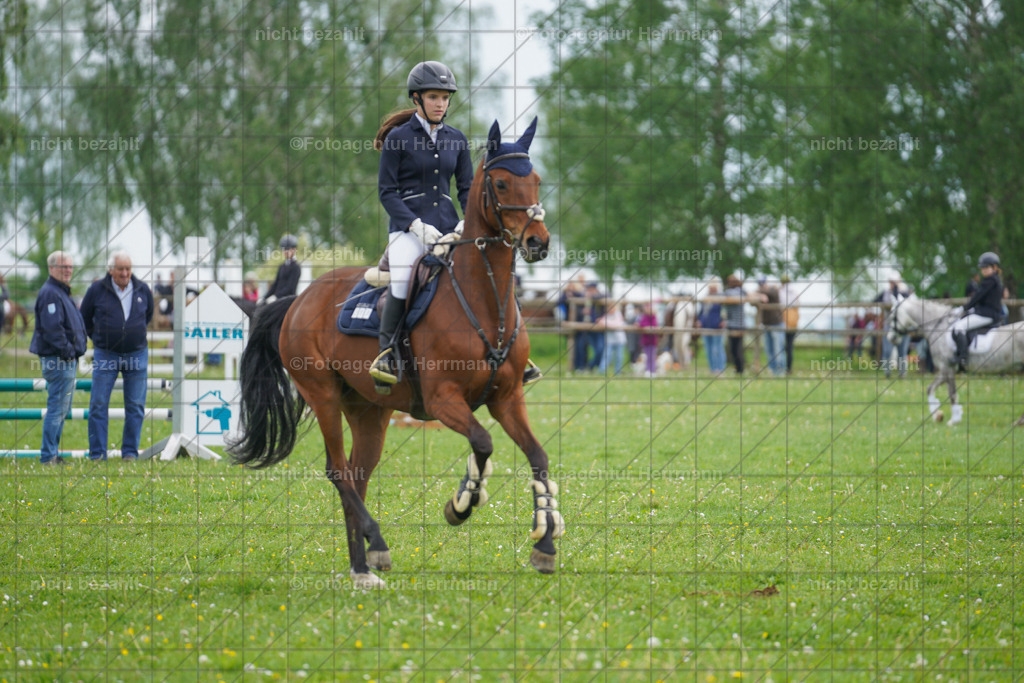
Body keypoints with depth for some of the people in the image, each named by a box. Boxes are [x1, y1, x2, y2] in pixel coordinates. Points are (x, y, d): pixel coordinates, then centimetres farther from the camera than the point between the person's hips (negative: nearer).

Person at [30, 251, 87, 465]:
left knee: (62, 409, 13)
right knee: (57, 408, -9)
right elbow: (52, 328, -23)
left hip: (67, 359, 11)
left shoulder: (62, 293, 19)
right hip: (58, 359, -11)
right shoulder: (50, 293, -15)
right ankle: (48, 455, -8)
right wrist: (66, 350, -20)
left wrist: (73, 353, 17)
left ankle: (52, 454, 17)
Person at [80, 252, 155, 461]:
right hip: (105, 355, -2)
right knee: (98, 405, -5)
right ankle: (97, 454, 0)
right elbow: (85, 318, 10)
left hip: (137, 354, 2)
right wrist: (98, 338, 11)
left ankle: (130, 451, 10)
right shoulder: (97, 290, -5)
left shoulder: (142, 290, 2)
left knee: (135, 406, 2)